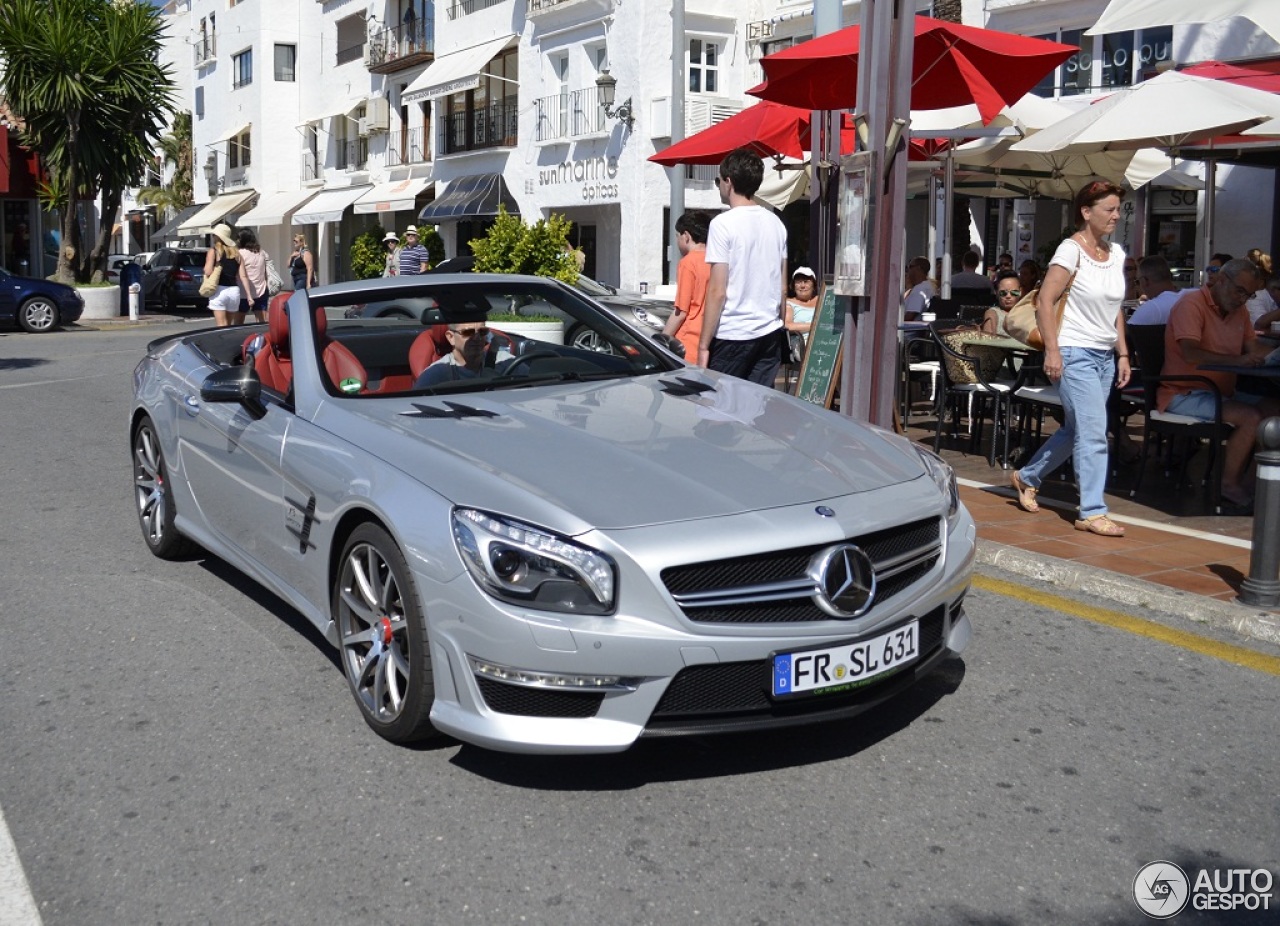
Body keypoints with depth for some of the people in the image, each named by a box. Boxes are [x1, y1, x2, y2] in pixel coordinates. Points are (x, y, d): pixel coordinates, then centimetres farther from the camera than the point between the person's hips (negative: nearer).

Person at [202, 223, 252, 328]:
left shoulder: (213, 250, -1)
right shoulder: (236, 252, 12)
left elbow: (208, 272, -10)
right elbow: (243, 276, 7)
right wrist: (249, 295, 6)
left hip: (219, 290, -4)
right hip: (234, 291, 5)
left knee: (221, 327, -7)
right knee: (229, 326, 12)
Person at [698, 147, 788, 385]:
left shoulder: (723, 224, -10)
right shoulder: (776, 223, 10)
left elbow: (717, 291, -13)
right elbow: (783, 287, 15)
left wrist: (703, 345, -9)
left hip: (732, 336, -6)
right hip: (769, 334, 6)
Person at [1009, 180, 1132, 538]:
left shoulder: (1116, 253, 11)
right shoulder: (1071, 250, -11)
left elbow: (1116, 308, 18)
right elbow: (1044, 301, -15)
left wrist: (1122, 353, 13)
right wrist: (1052, 350, -21)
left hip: (1105, 356, 8)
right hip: (1075, 354, -8)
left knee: (1075, 429, 15)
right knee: (1093, 432, -10)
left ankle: (1027, 477, 33)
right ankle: (1092, 511, -4)